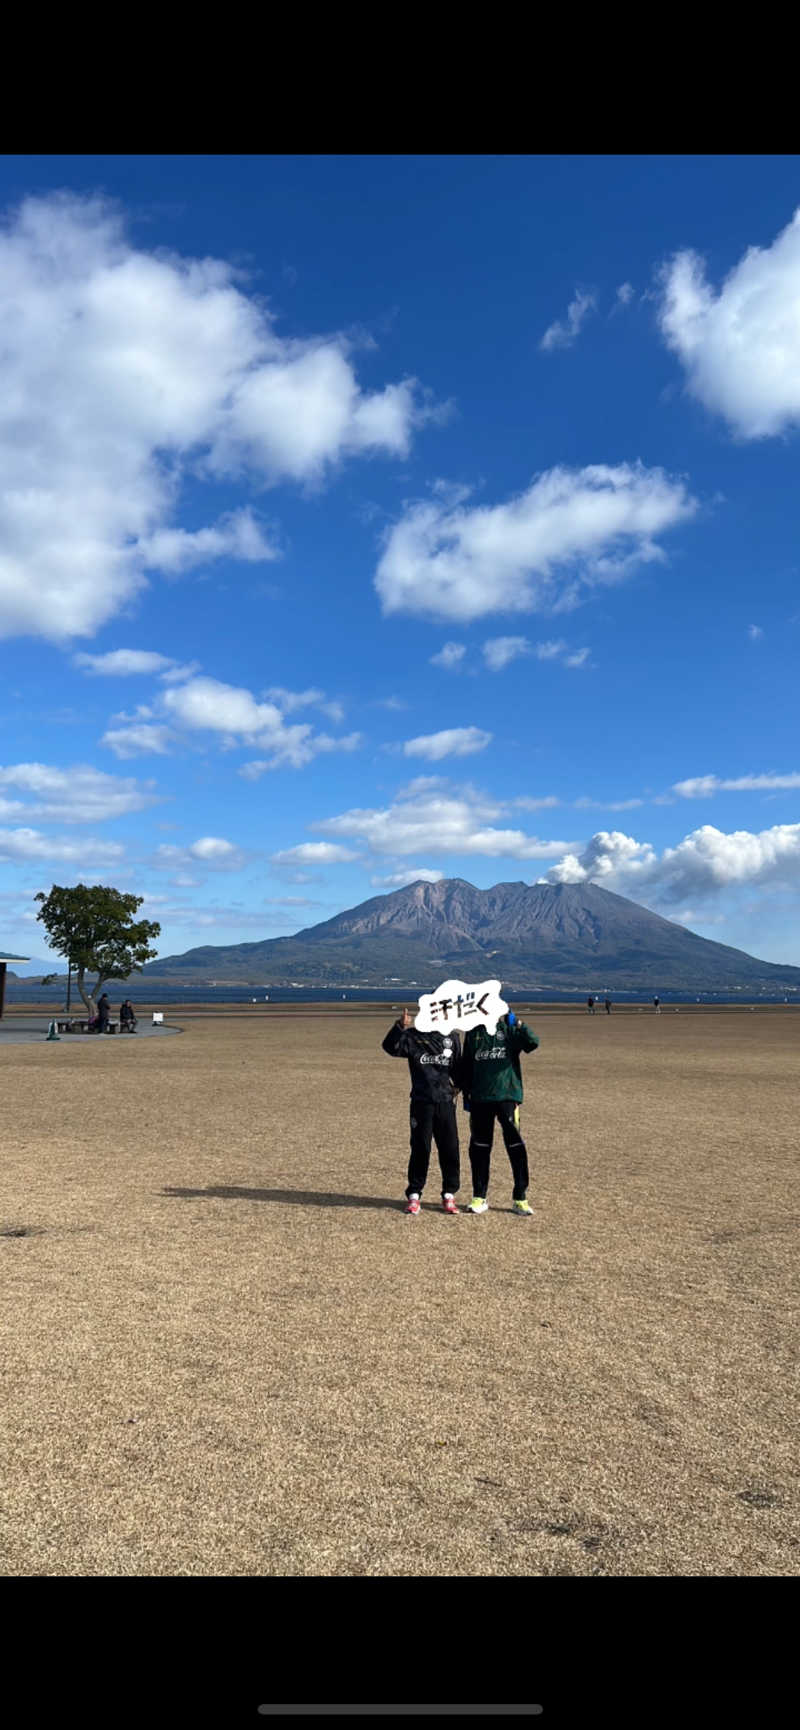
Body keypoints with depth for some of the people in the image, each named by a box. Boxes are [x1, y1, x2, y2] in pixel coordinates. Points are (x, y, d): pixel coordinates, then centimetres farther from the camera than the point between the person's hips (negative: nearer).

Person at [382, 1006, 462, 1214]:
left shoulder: (452, 1037, 9)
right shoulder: (413, 1036, -1)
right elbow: (391, 1047, -18)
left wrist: (459, 1085, 6)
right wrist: (399, 1027, -33)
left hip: (446, 1101, 2)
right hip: (421, 1102, -2)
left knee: (450, 1148, 4)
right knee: (420, 1149, 1)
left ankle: (449, 1194, 17)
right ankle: (414, 1195, 13)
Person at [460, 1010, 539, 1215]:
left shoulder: (510, 1029, 1)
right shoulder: (473, 1032, 10)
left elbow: (532, 1043, -18)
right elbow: (466, 1065, 16)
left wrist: (517, 1023, -29)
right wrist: (466, 1094, 12)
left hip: (507, 1095, -3)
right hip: (480, 1098, 3)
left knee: (516, 1147, -4)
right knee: (479, 1148, 7)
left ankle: (520, 1198, 7)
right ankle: (479, 1198, 19)